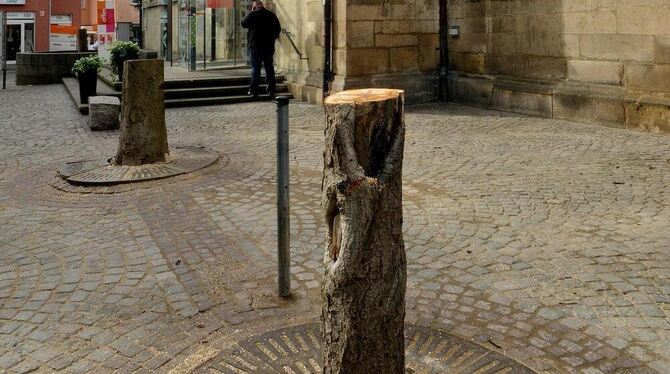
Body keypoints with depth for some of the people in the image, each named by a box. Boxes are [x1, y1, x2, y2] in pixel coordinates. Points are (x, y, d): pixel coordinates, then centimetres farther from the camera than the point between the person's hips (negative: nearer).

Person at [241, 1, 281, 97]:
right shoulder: (271, 15, 4)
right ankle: (271, 89, 9)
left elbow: (243, 24, 3)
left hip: (255, 46, -3)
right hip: (269, 46, 3)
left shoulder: (253, 15, -8)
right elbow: (278, 29, 10)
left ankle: (253, 90, -3)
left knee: (255, 68, -1)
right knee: (269, 67, 9)